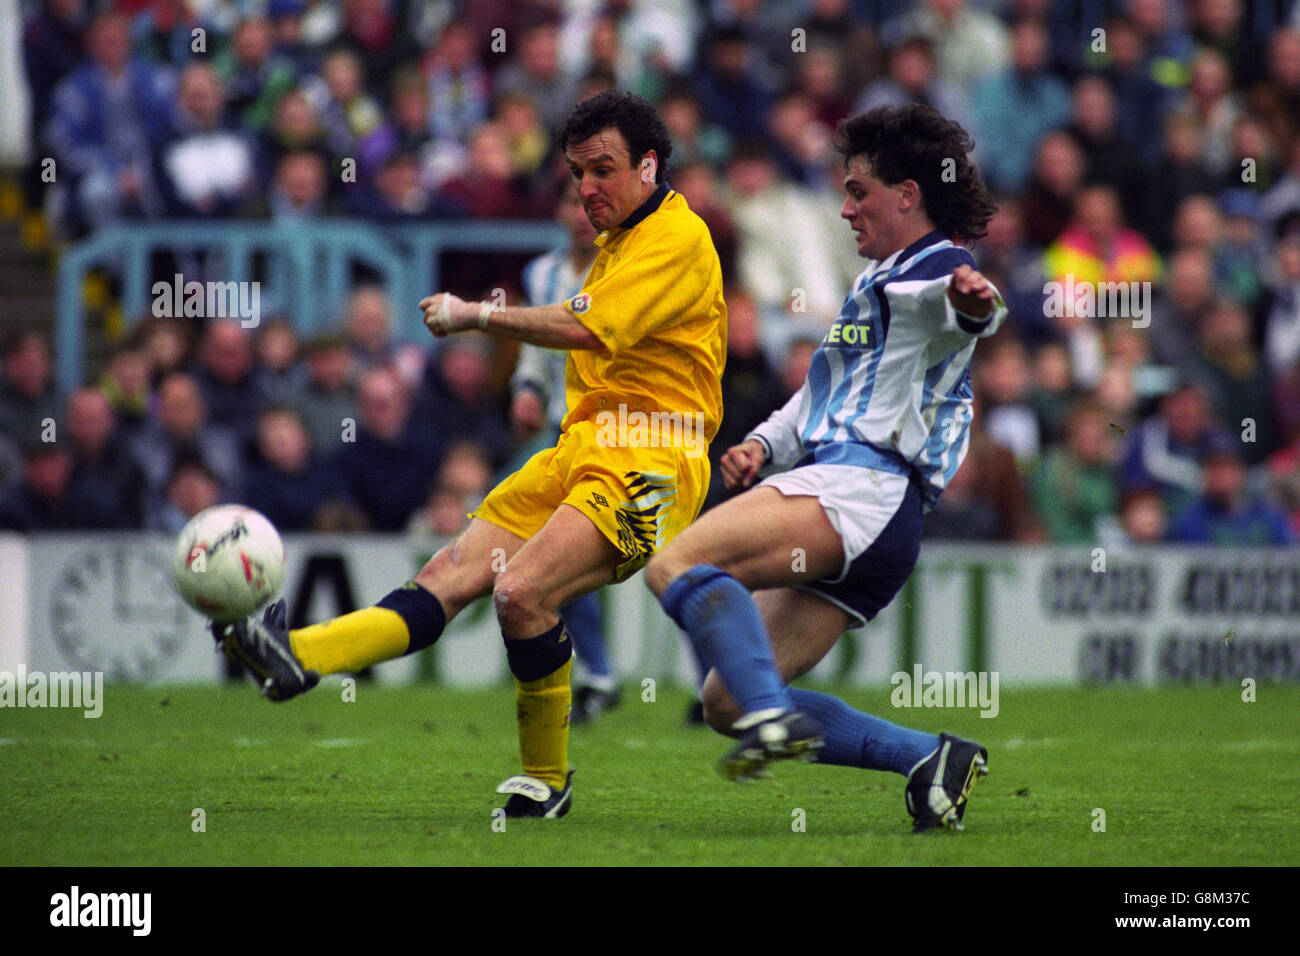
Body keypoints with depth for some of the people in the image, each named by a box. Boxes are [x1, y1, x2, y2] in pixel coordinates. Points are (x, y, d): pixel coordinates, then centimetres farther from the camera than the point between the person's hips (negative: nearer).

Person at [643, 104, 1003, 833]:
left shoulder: (933, 274, -2)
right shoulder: (879, 284, 31)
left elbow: (955, 308, -27)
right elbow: (824, 395, 36)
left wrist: (971, 301, -52)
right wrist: (765, 445, 16)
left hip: (865, 489, -10)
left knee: (677, 564, -25)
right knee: (725, 703, 3)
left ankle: (774, 717, -40)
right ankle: (931, 758, -3)